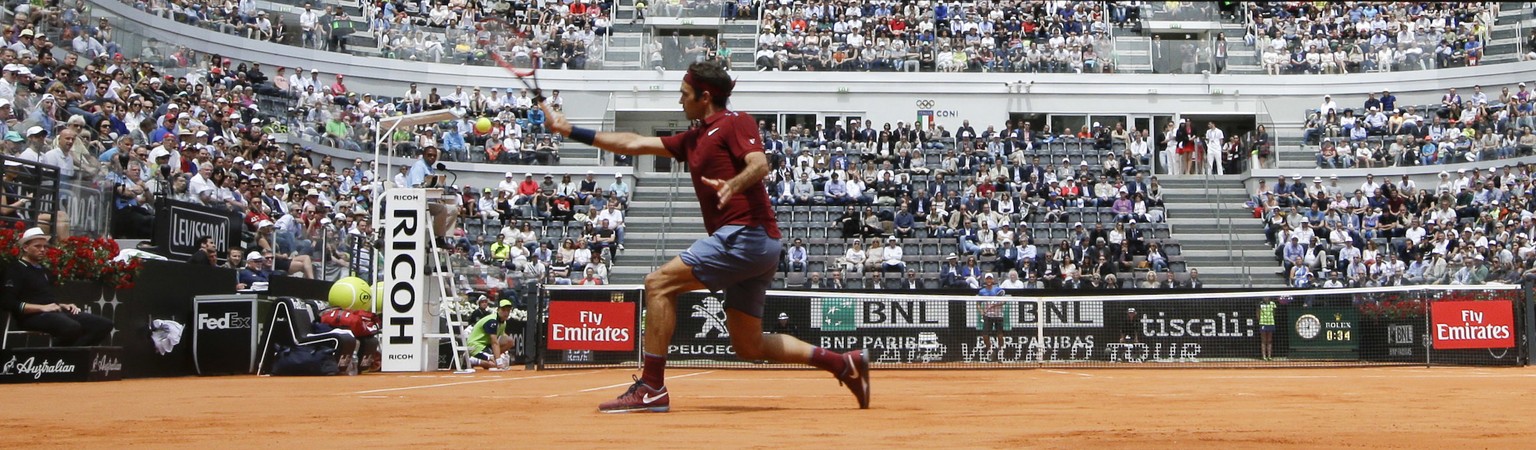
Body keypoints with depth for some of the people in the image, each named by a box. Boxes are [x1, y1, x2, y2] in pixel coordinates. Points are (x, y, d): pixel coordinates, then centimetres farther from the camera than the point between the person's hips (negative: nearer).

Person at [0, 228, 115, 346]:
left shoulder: (45, 271, 28)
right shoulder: (15, 270, 1)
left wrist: (63, 305, 8)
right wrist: (42, 308, -17)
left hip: (56, 312, 9)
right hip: (33, 315, -9)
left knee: (105, 324, -11)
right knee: (73, 327, -40)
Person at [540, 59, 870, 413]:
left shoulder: (735, 122, 0)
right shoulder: (693, 138, 24)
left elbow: (760, 165, -16)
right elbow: (634, 144, 25)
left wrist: (734, 185, -37)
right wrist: (570, 130, 24)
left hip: (745, 234, -10)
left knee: (660, 283, -11)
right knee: (748, 347, 9)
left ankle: (651, 388, -12)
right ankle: (845, 363, 13)